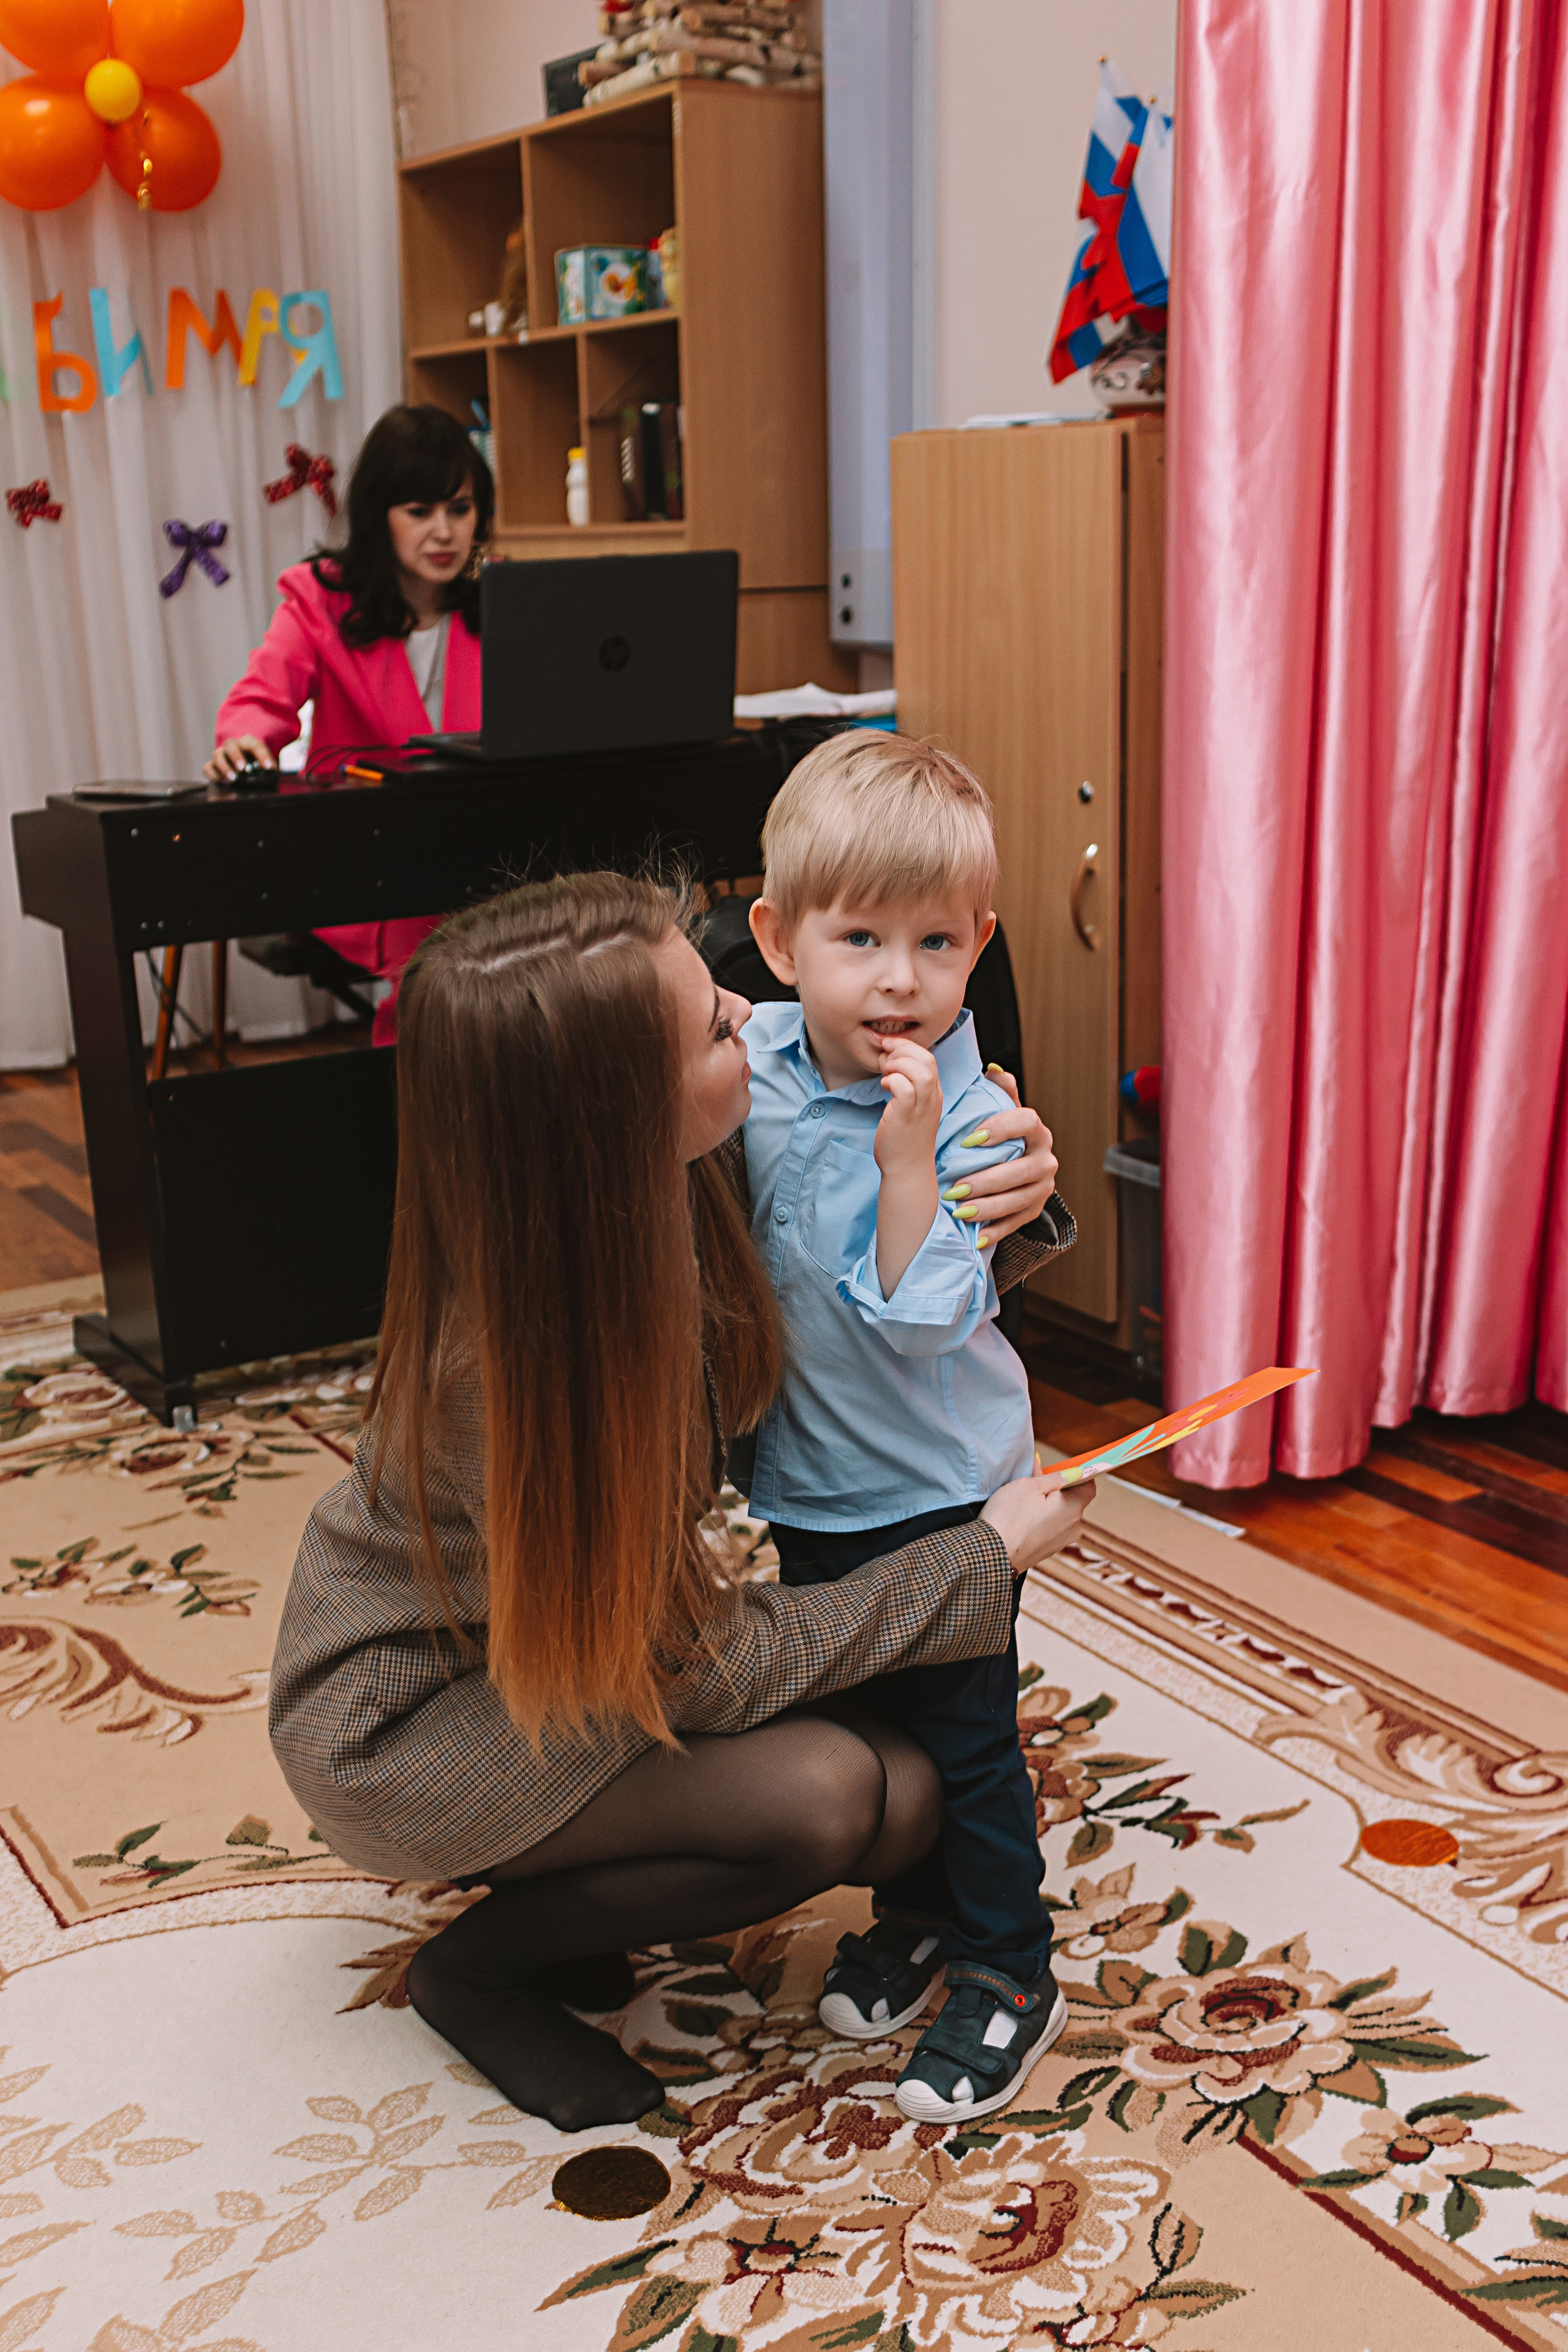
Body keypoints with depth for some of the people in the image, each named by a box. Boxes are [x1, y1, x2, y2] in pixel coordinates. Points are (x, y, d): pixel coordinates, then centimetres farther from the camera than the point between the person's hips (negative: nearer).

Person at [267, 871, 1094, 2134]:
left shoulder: (686, 1172, -18)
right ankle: (484, 1967, 1)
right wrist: (987, 1556, -19)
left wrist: (1004, 1212, -21)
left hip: (588, 1629, 7)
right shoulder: (505, 1363, -36)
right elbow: (703, 1665, -24)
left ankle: (567, 1888, 15)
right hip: (409, 1718, -7)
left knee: (906, 1790, -6)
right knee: (824, 1799, -24)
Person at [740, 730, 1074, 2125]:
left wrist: (907, 1155, -37)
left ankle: (1009, 1974, 28)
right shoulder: (751, 1064, -6)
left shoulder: (970, 1118, -23)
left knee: (963, 1738, 7)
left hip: (939, 1492, -6)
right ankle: (914, 1916, 43)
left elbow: (922, 1321, -32)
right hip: (809, 1478, 6)